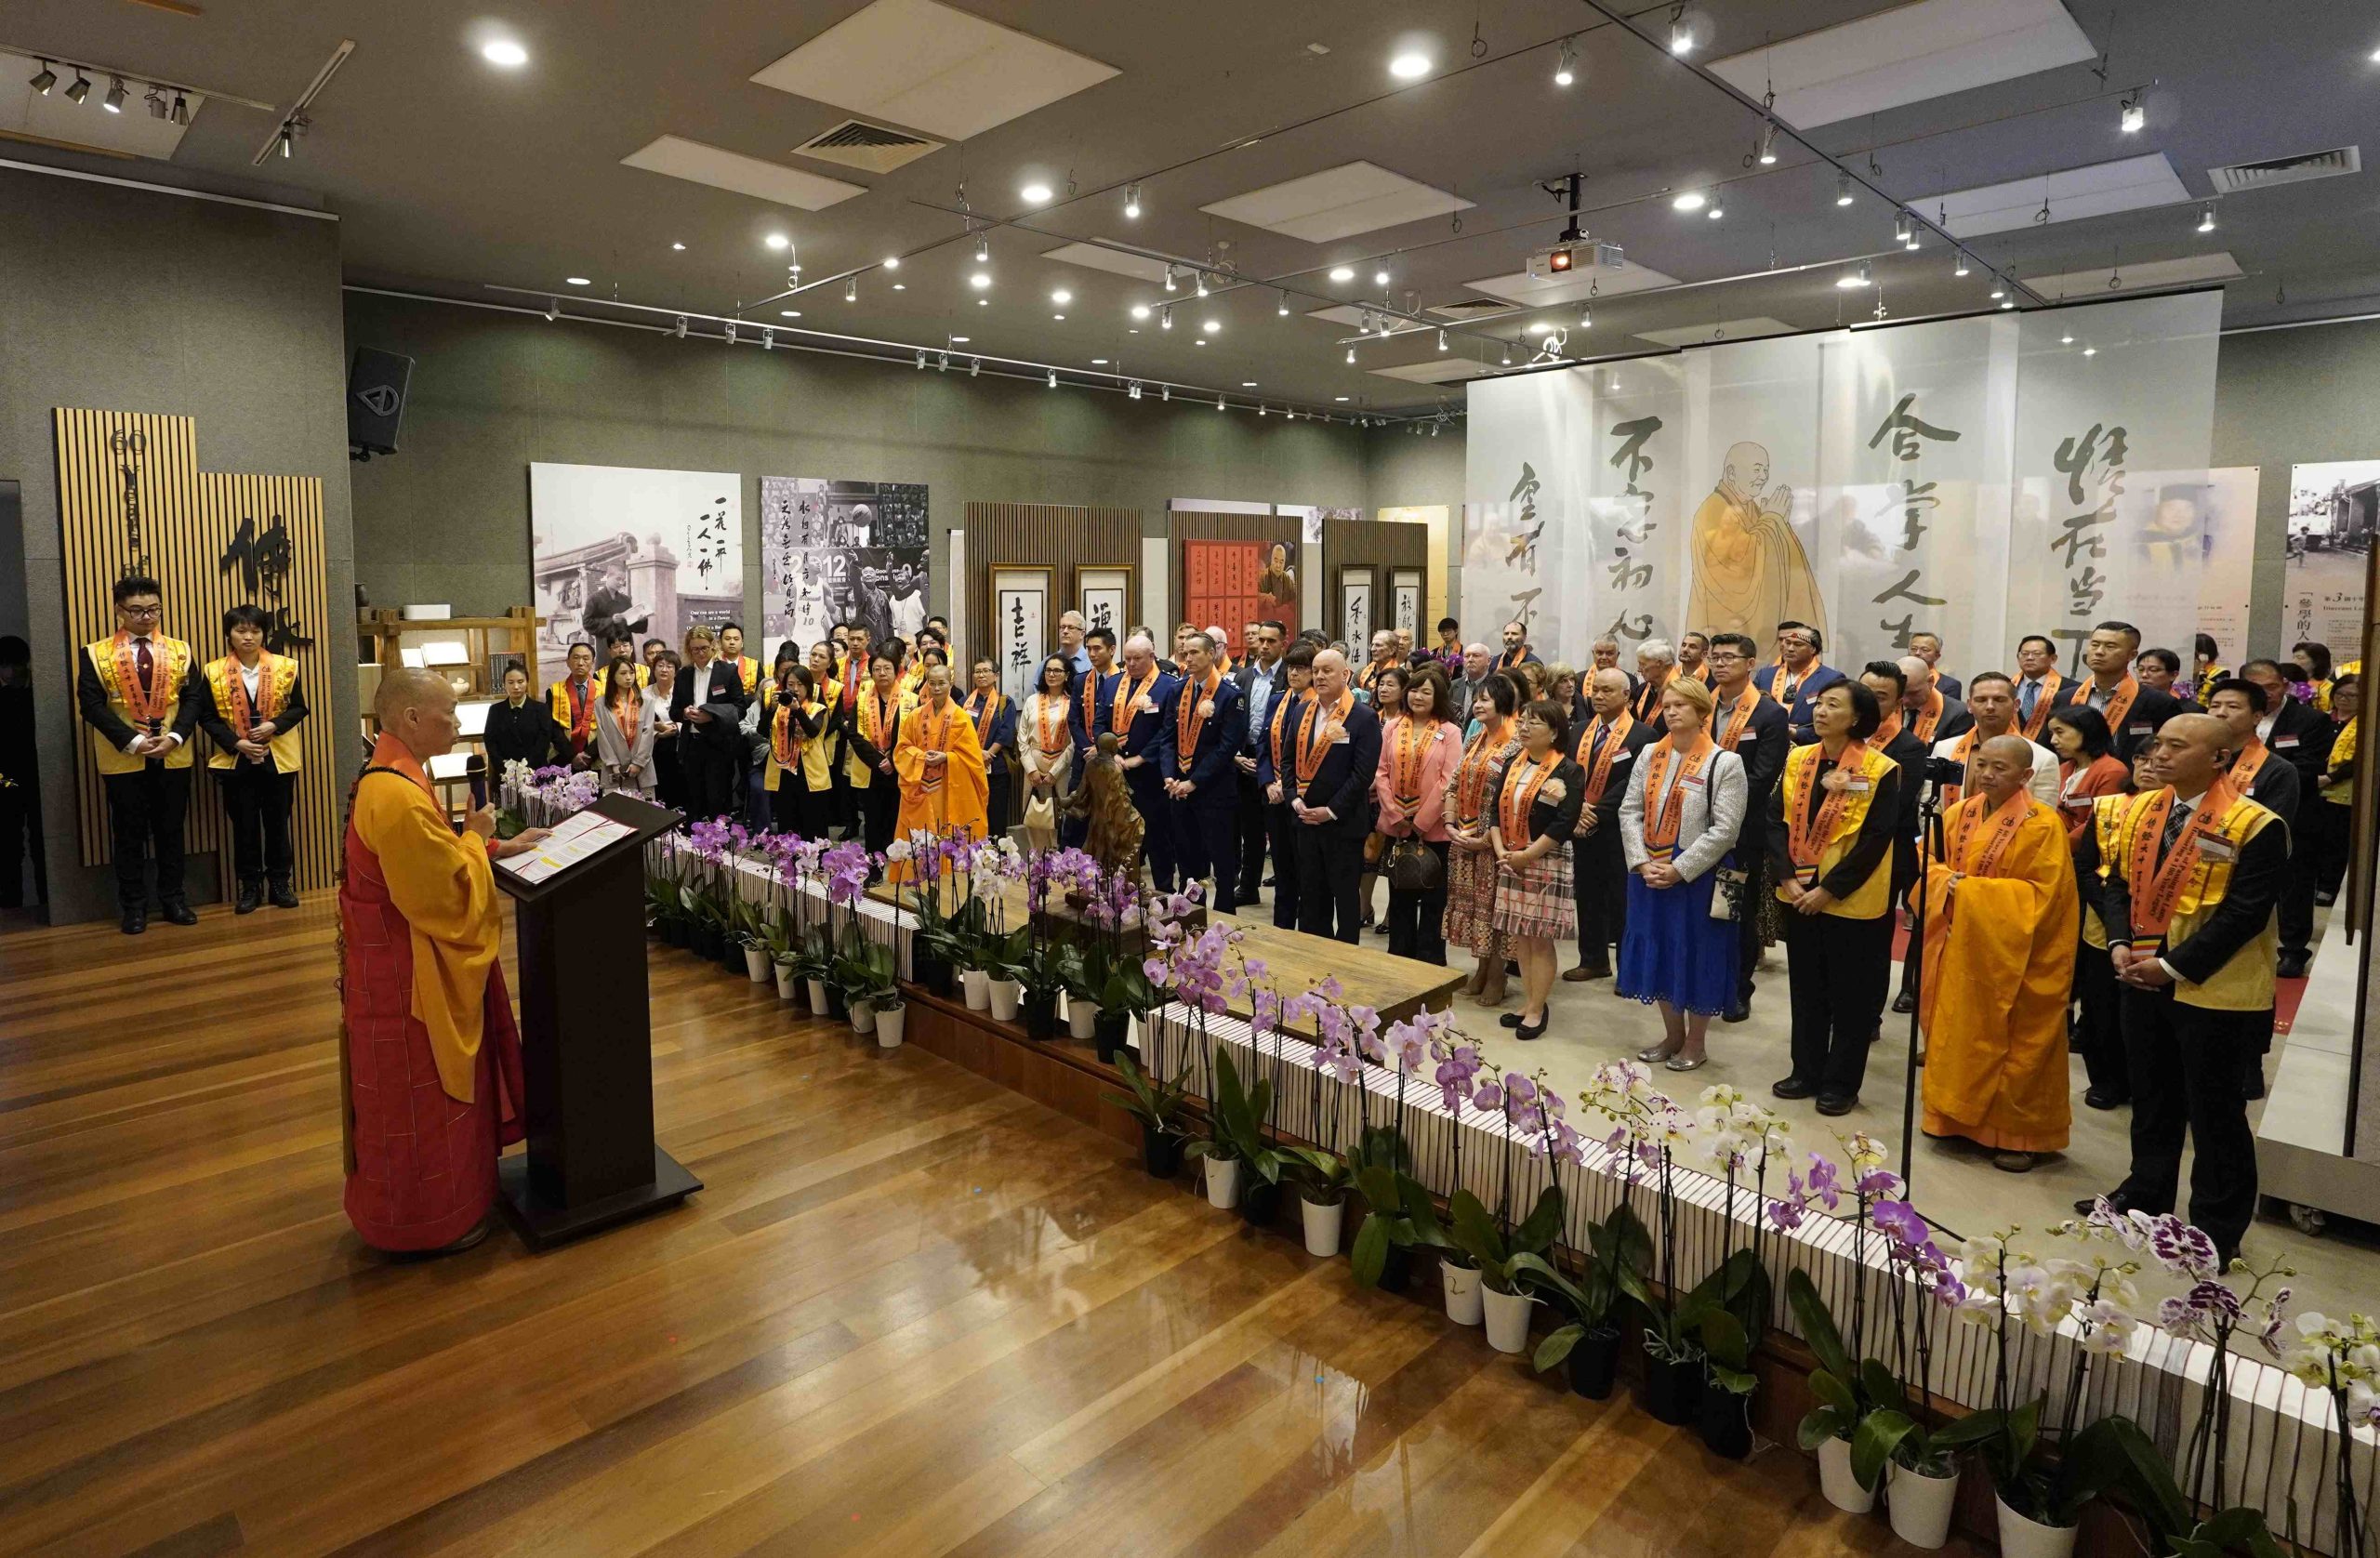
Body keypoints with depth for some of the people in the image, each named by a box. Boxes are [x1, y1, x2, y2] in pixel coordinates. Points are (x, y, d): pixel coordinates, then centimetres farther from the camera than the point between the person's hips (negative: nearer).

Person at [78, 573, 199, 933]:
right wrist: (132, 741, -16)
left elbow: (191, 699, 2)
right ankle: (134, 905, 15)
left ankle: (172, 899, 18)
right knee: (129, 833, 6)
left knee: (170, 830, 8)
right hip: (123, 759, -2)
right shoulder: (95, 654, 0)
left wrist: (174, 737, -13)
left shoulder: (179, 651, 6)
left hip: (173, 757, 2)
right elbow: (91, 705, -7)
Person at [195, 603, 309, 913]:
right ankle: (250, 887, 16)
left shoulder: (285, 667, -1)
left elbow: (299, 707, 3)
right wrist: (236, 743, -13)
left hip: (278, 759, 0)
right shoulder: (214, 672, -2)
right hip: (236, 760, 0)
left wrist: (275, 725, -15)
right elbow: (207, 716, 0)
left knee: (277, 822, 7)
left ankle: (281, 883, 17)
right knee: (244, 825, 7)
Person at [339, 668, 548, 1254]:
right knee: (421, 1098, 6)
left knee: (429, 1091, 23)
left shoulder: (391, 777, 5)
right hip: (409, 974, -10)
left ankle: (429, 1201, 39)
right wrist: (477, 837, -11)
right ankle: (426, 1222, 23)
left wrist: (496, 847, 9)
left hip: (409, 961, 10)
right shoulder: (398, 797, -29)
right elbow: (451, 889, -26)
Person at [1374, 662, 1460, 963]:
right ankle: (1399, 959, 24)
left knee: (1432, 899, 6)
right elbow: (1382, 773, 2)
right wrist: (1396, 815, -8)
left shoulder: (1450, 733, -4)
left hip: (1433, 829, -3)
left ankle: (1429, 963, 16)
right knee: (1399, 897, 13)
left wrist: (1421, 822, -12)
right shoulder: (1392, 727, 6)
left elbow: (1448, 782, -10)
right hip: (1396, 827, 3)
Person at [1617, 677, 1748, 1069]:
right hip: (1649, 876, 5)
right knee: (1658, 951, 13)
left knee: (1695, 955, 6)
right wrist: (1642, 862, -10)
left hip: (1696, 877, -5)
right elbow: (1630, 811, 3)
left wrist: (1679, 869, -17)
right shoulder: (1649, 755, 6)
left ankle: (1695, 1043, 23)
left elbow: (1725, 829, -14)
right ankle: (1672, 1035, 31)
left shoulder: (1725, 763, -8)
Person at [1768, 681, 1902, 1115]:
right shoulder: (1797, 760, 4)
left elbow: (1875, 840, -14)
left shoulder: (1881, 770, -11)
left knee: (1849, 995, 6)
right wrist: (1788, 879, -9)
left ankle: (1841, 1084, 18)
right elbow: (1777, 820, 2)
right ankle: (1807, 1071, 27)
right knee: (1807, 988, 15)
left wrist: (1829, 889, -17)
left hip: (1850, 901, -5)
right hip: (1799, 896, 5)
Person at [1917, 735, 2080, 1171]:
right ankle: (1957, 1114, 25)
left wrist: (1974, 890, -19)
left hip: (2011, 956, -5)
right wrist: (1947, 883, -12)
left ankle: (2016, 1133, 16)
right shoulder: (1959, 814, 5)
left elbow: (2042, 893, -15)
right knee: (1955, 1032, 11)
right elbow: (1930, 862, 10)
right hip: (1957, 946, 5)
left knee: (2011, 1041, 3)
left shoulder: (2042, 825, -11)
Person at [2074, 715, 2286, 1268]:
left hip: (2213, 991, -6)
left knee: (2214, 1109, 6)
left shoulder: (2255, 826, -15)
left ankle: (2218, 1229, 20)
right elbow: (2115, 881, 9)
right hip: (2144, 980, 6)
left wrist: (2175, 966, -18)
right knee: (2151, 1097, 20)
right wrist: (2120, 944, -6)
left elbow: (2245, 912, -17)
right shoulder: (2138, 812, 4)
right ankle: (2145, 1195, 36)